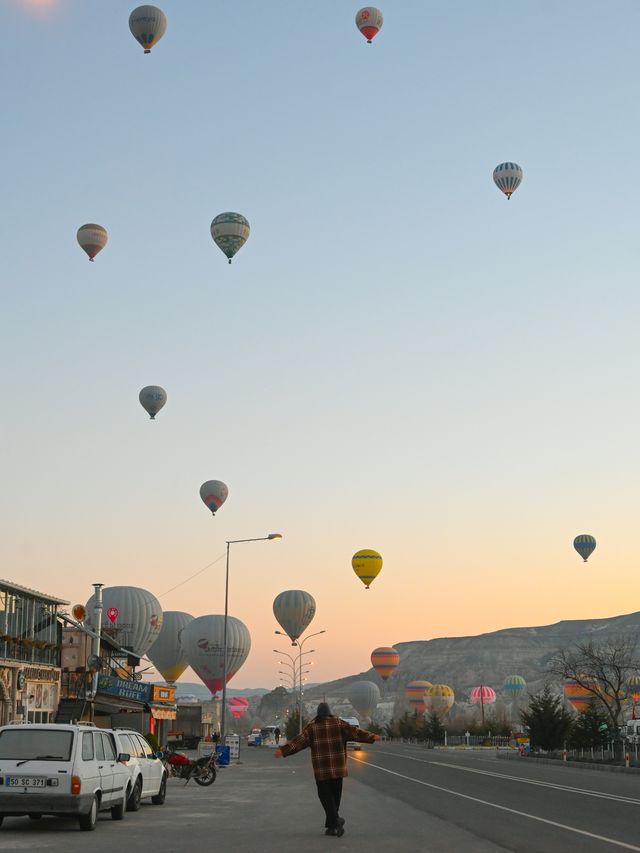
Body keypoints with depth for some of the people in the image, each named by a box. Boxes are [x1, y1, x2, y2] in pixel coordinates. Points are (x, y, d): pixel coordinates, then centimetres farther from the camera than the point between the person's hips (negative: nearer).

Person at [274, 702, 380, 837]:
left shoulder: (312, 726, -1)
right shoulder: (338, 723, 3)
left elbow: (299, 741, -9)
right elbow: (354, 732, -3)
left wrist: (283, 751, -10)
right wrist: (372, 737, -1)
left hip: (321, 769, -2)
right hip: (338, 768, 2)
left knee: (325, 795, 4)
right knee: (335, 795, 12)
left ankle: (336, 820, -15)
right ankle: (331, 826, 14)